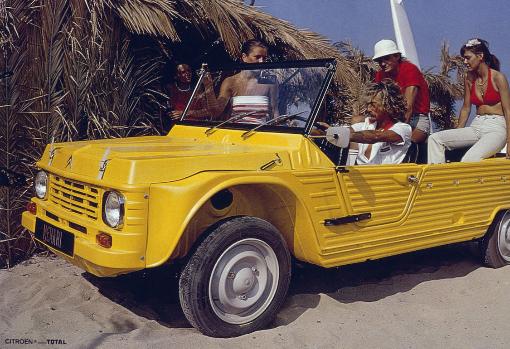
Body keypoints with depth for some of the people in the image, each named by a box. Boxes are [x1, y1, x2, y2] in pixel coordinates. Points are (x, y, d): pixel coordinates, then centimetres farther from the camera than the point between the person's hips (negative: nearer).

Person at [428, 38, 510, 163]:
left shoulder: (497, 77, -7)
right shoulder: (469, 79, 9)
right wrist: (456, 135, 13)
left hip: (496, 128, -6)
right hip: (476, 127, 6)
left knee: (469, 161, -32)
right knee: (434, 139, -11)